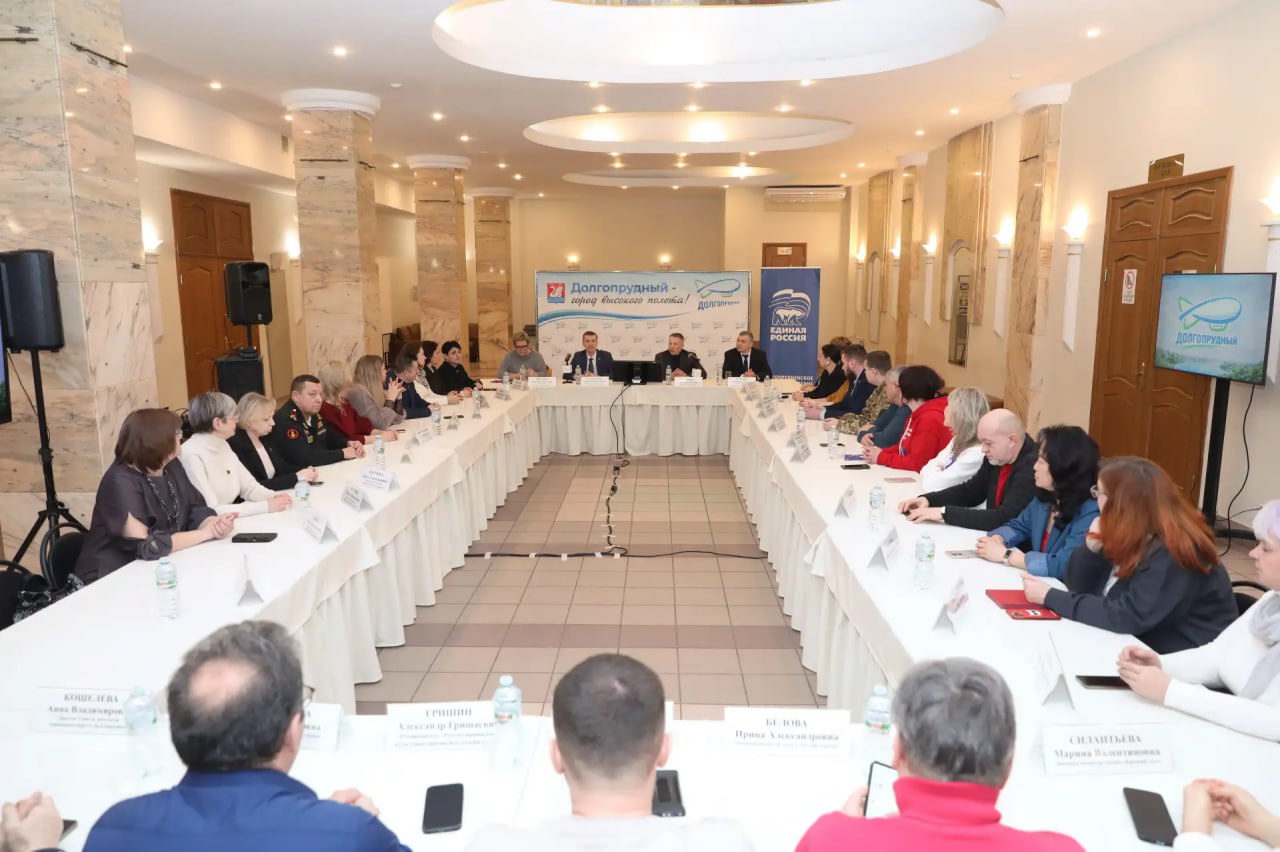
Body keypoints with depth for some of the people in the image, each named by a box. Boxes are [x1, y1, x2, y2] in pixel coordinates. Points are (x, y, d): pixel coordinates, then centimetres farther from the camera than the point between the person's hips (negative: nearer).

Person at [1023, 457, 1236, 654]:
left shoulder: (1174, 552, -22)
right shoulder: (1127, 537, 2)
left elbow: (1127, 618, -28)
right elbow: (1078, 588, 5)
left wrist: (1050, 597, -22)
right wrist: (1091, 547, -13)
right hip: (1144, 649, 7)